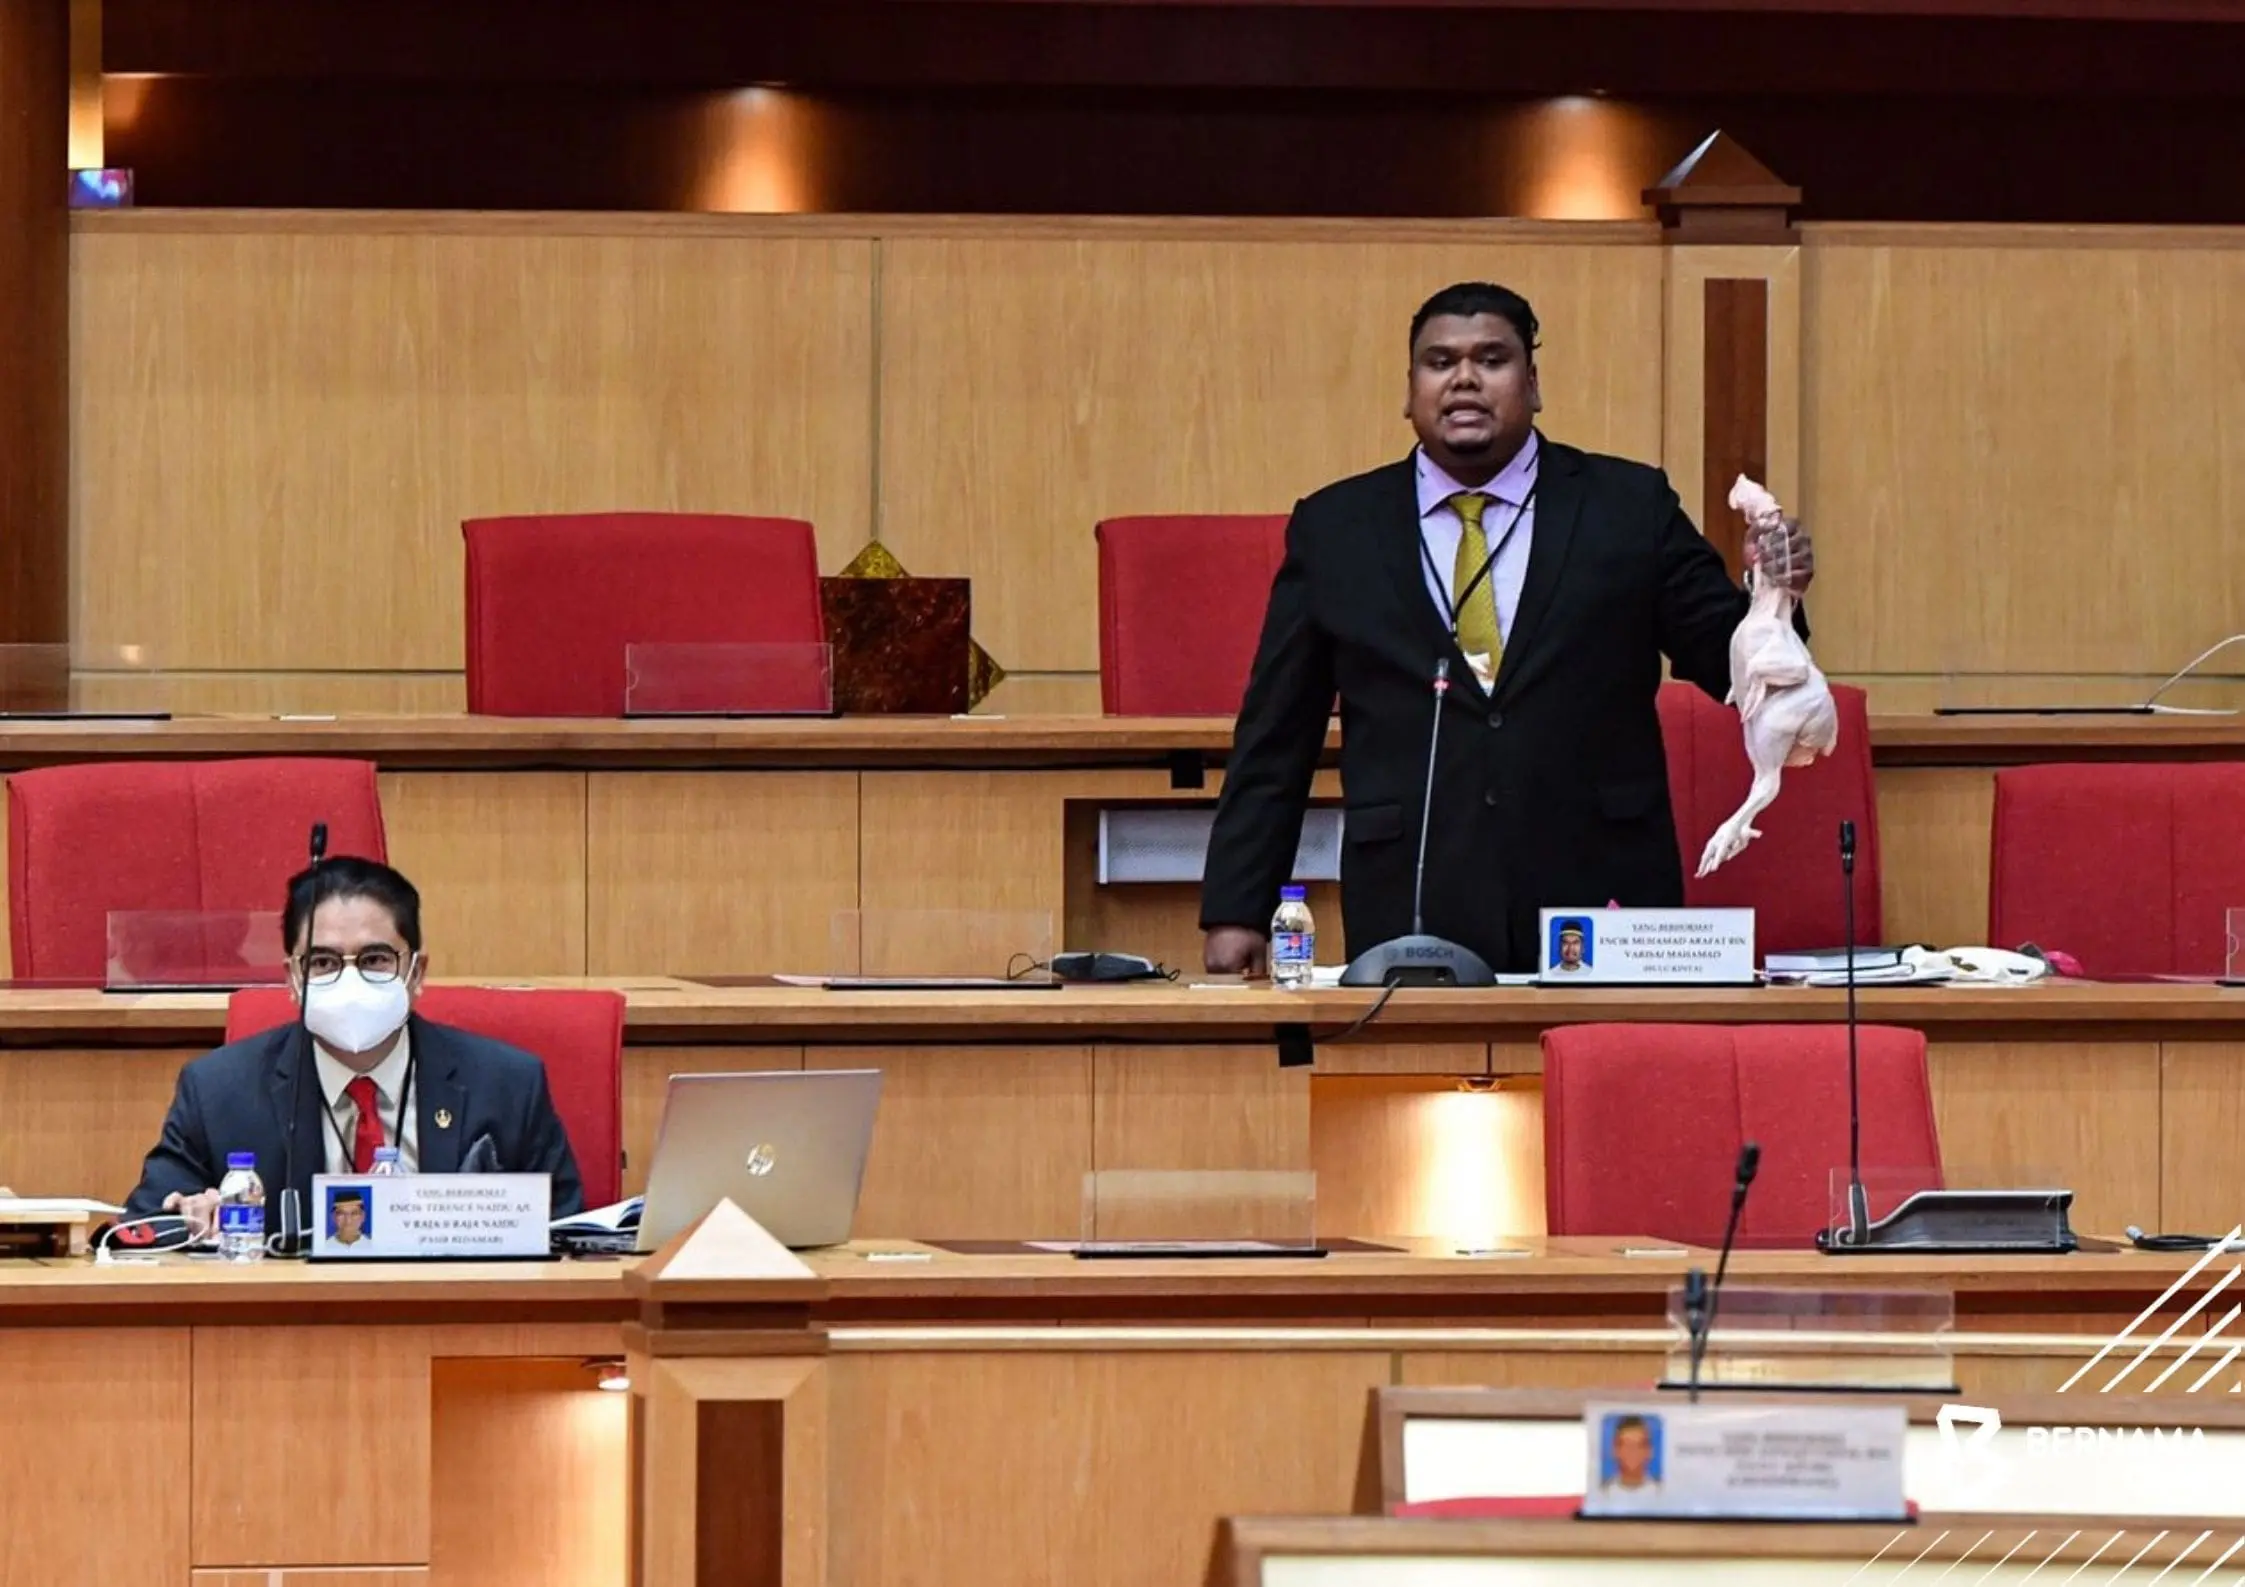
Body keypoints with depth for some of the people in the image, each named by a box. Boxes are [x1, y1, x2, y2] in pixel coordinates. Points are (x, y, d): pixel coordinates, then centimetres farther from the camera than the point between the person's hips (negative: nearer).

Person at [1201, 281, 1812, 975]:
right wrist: (1236, 912, 5)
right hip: (1412, 920, 0)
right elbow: (1274, 743, 10)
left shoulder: (1629, 507, 8)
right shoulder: (1333, 529, 10)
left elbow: (1733, 661, 7)